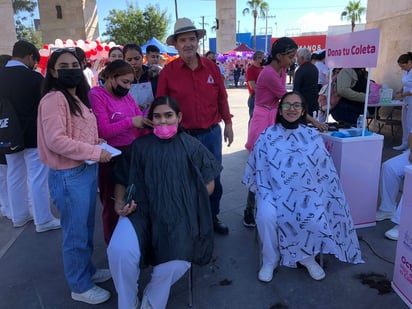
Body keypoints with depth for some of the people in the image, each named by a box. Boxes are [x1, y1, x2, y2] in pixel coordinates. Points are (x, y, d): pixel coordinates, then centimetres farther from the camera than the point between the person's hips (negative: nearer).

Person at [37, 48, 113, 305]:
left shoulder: (78, 98, 13)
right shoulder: (53, 99, -15)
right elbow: (56, 140, -23)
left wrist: (97, 143, 3)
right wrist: (95, 152, -20)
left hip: (87, 170, 9)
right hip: (69, 176, -9)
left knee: (87, 228, 22)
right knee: (76, 233, 6)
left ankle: (88, 270, 41)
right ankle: (81, 287, 24)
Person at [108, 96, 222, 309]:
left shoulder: (192, 146, 11)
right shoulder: (139, 146, 15)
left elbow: (209, 184, 10)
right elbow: (122, 180, 16)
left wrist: (186, 202, -4)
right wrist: (119, 203, -4)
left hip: (178, 213, 0)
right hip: (141, 210, 1)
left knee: (177, 260, -28)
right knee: (119, 251, -28)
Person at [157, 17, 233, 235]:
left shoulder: (211, 67, 1)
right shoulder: (168, 72, -7)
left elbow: (221, 97, 7)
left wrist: (227, 123, 7)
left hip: (212, 133, 3)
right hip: (182, 136, -2)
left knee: (213, 179, 16)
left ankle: (213, 217, 37)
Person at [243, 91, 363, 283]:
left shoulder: (313, 137, 8)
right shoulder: (268, 136, 5)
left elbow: (325, 171, 9)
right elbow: (259, 168, 5)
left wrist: (316, 194, -3)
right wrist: (264, 192, -7)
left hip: (306, 191, 1)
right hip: (274, 190, -1)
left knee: (315, 218, -29)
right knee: (266, 216, -31)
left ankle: (307, 257, 2)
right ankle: (270, 260, -5)